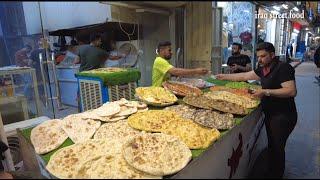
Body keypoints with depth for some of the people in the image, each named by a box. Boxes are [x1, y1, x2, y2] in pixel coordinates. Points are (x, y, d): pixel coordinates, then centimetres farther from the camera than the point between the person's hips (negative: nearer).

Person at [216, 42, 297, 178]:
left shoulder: (283, 68, -16)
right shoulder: (263, 69, 8)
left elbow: (292, 91, -24)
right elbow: (244, 76, 16)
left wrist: (266, 92, -28)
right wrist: (225, 77, 15)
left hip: (283, 116, -8)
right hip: (270, 113, 8)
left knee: (277, 148, -2)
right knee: (272, 145, 17)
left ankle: (276, 175, 16)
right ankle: (271, 172, 33)